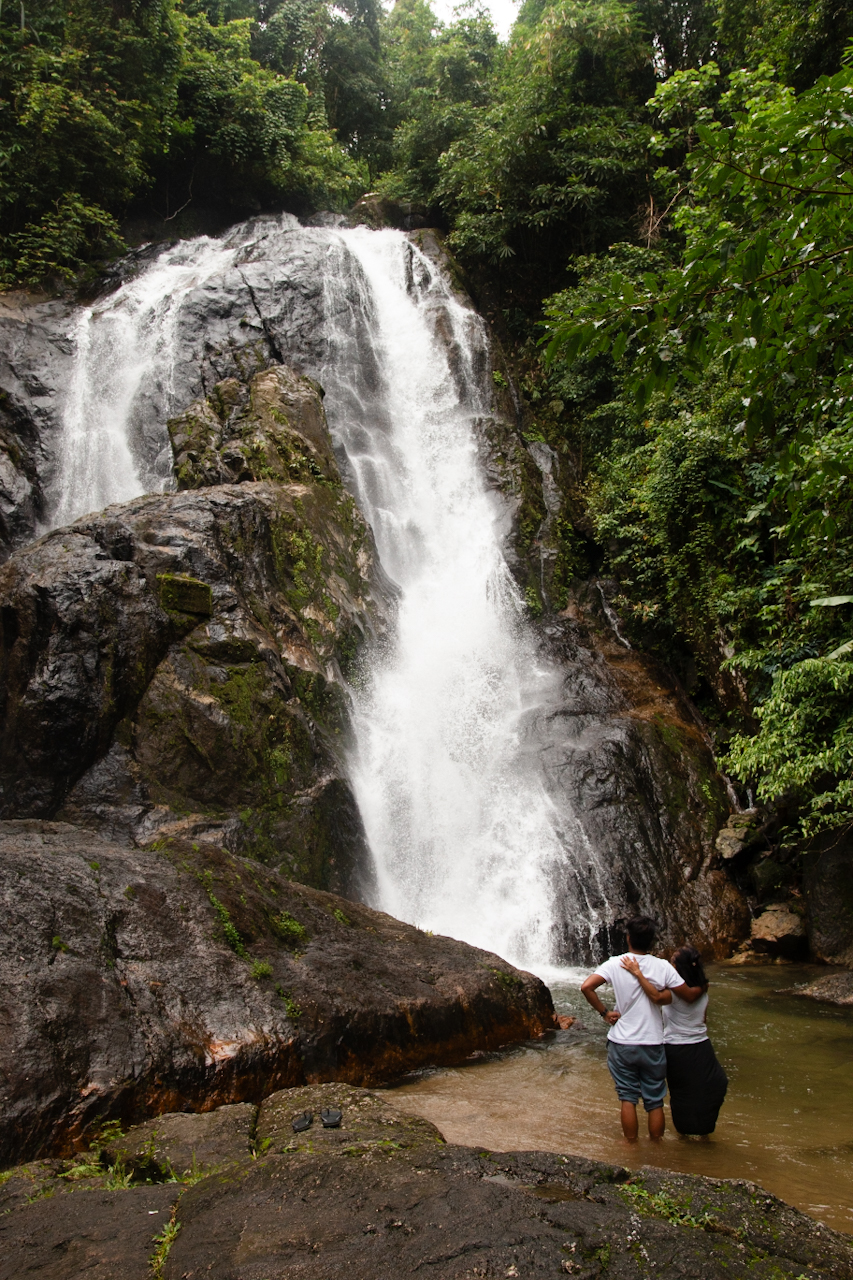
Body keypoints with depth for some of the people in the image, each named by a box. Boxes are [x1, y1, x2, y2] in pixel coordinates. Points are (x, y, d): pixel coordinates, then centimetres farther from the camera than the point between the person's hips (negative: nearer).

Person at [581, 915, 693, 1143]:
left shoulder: (615, 964, -10)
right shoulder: (663, 966, -7)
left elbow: (586, 986, -20)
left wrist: (604, 1012, -7)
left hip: (622, 1043, -1)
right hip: (653, 1044, 1)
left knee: (627, 1098, 13)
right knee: (655, 1102, 15)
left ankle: (631, 1146, 22)